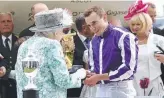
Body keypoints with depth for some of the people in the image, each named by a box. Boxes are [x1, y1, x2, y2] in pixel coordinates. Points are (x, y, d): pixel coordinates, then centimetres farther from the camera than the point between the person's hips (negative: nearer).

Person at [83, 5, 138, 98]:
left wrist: (99, 77, -16)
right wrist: (92, 76, -6)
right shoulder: (93, 41, 11)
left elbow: (129, 68, -18)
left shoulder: (123, 36, -11)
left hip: (120, 89, -6)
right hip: (101, 89, 6)